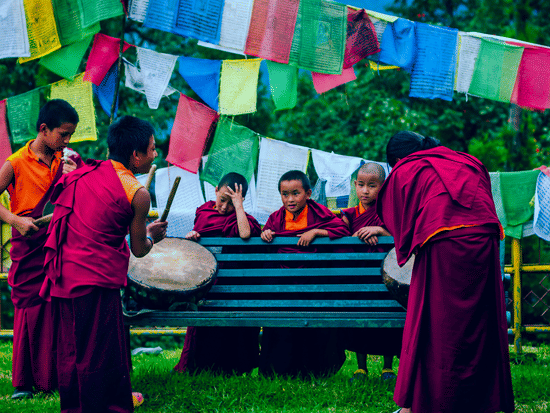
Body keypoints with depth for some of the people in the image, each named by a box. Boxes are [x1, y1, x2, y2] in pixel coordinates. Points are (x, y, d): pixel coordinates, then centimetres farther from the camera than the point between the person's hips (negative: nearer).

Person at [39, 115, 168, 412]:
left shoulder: (83, 173, 7)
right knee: (101, 356, 1)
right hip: (97, 282, -6)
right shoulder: (137, 194, -10)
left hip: (62, 276, 7)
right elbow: (139, 250, 0)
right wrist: (152, 235, 20)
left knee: (69, 351, 15)